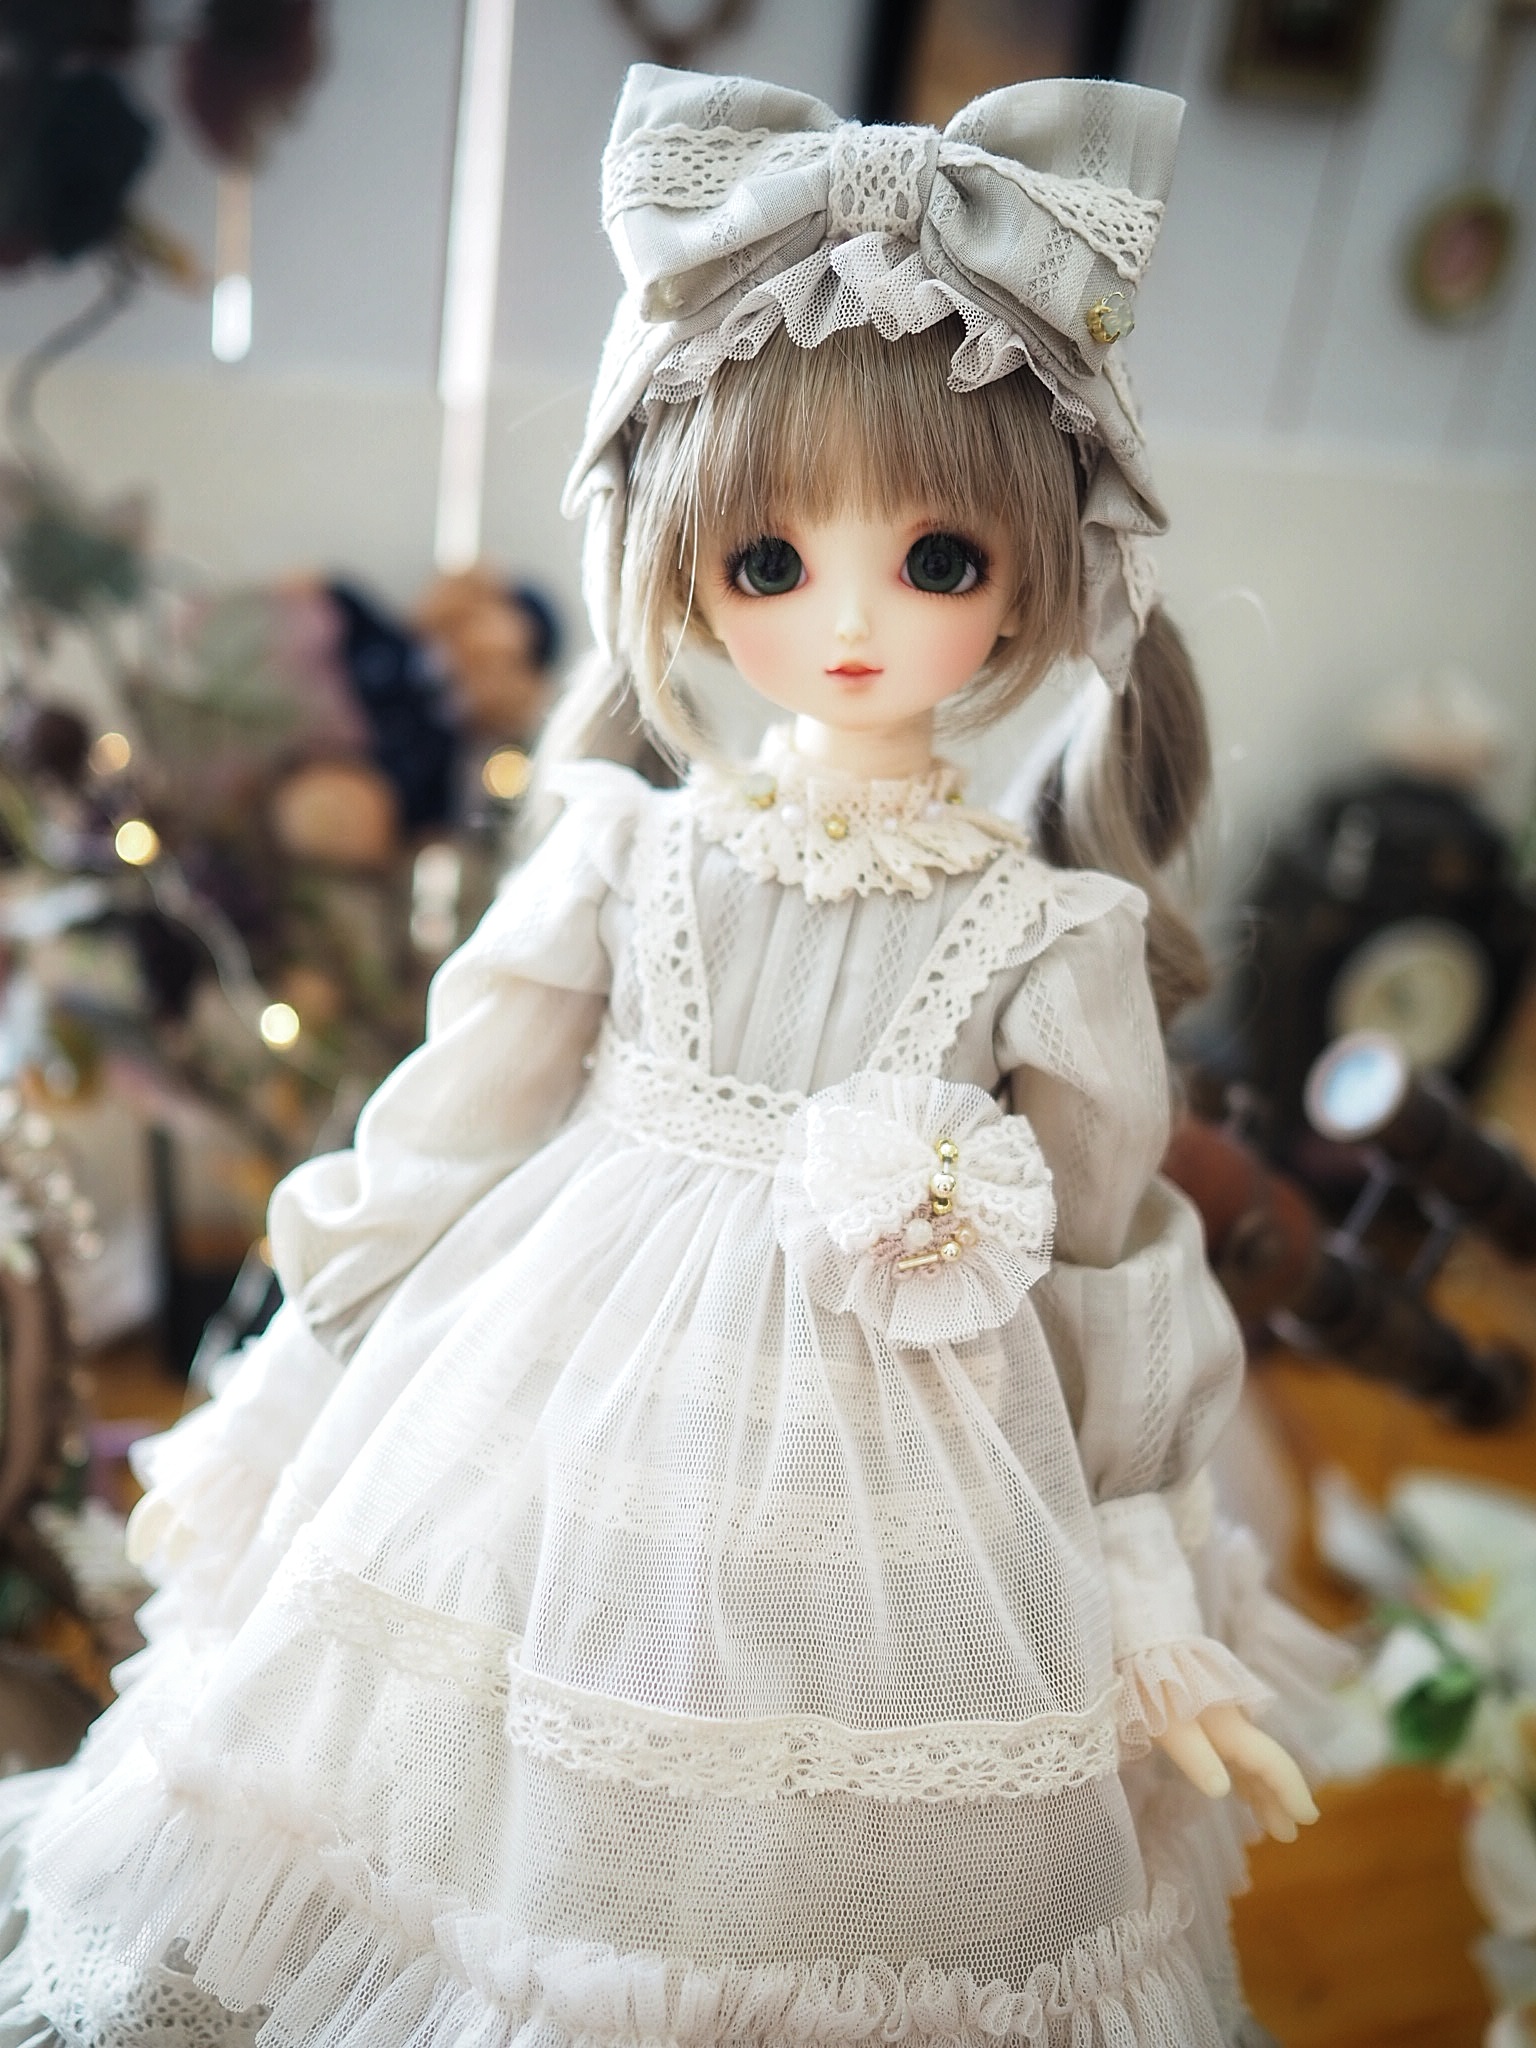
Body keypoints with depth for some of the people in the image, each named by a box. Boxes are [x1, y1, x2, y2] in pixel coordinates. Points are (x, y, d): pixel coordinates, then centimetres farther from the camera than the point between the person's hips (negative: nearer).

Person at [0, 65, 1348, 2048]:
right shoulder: (627, 862, -6)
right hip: (568, 1415, 1)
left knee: (779, 1889, 14)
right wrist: (274, 1412, 7)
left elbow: (1108, 1269, 1)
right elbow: (438, 1138, 1)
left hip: (890, 1472, 0)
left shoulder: (1048, 932, -8)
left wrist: (1153, 1604, 5)